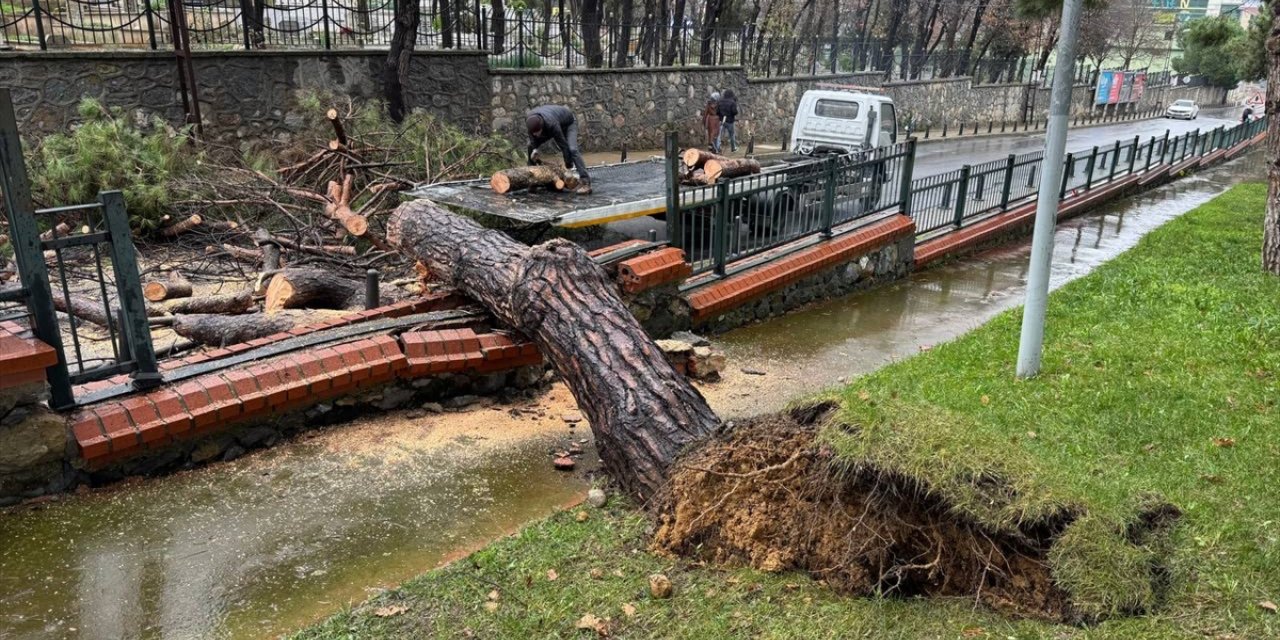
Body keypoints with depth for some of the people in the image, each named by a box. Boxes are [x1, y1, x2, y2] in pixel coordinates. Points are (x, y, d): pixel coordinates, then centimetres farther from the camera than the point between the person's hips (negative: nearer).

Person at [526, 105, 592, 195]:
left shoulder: (552, 125, -45)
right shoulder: (528, 119, -30)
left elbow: (563, 145, -36)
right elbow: (533, 138, -10)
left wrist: (568, 165, -29)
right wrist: (534, 150, -24)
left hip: (568, 123, -6)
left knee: (572, 149, -29)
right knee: (531, 146, 1)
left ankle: (585, 182, -34)